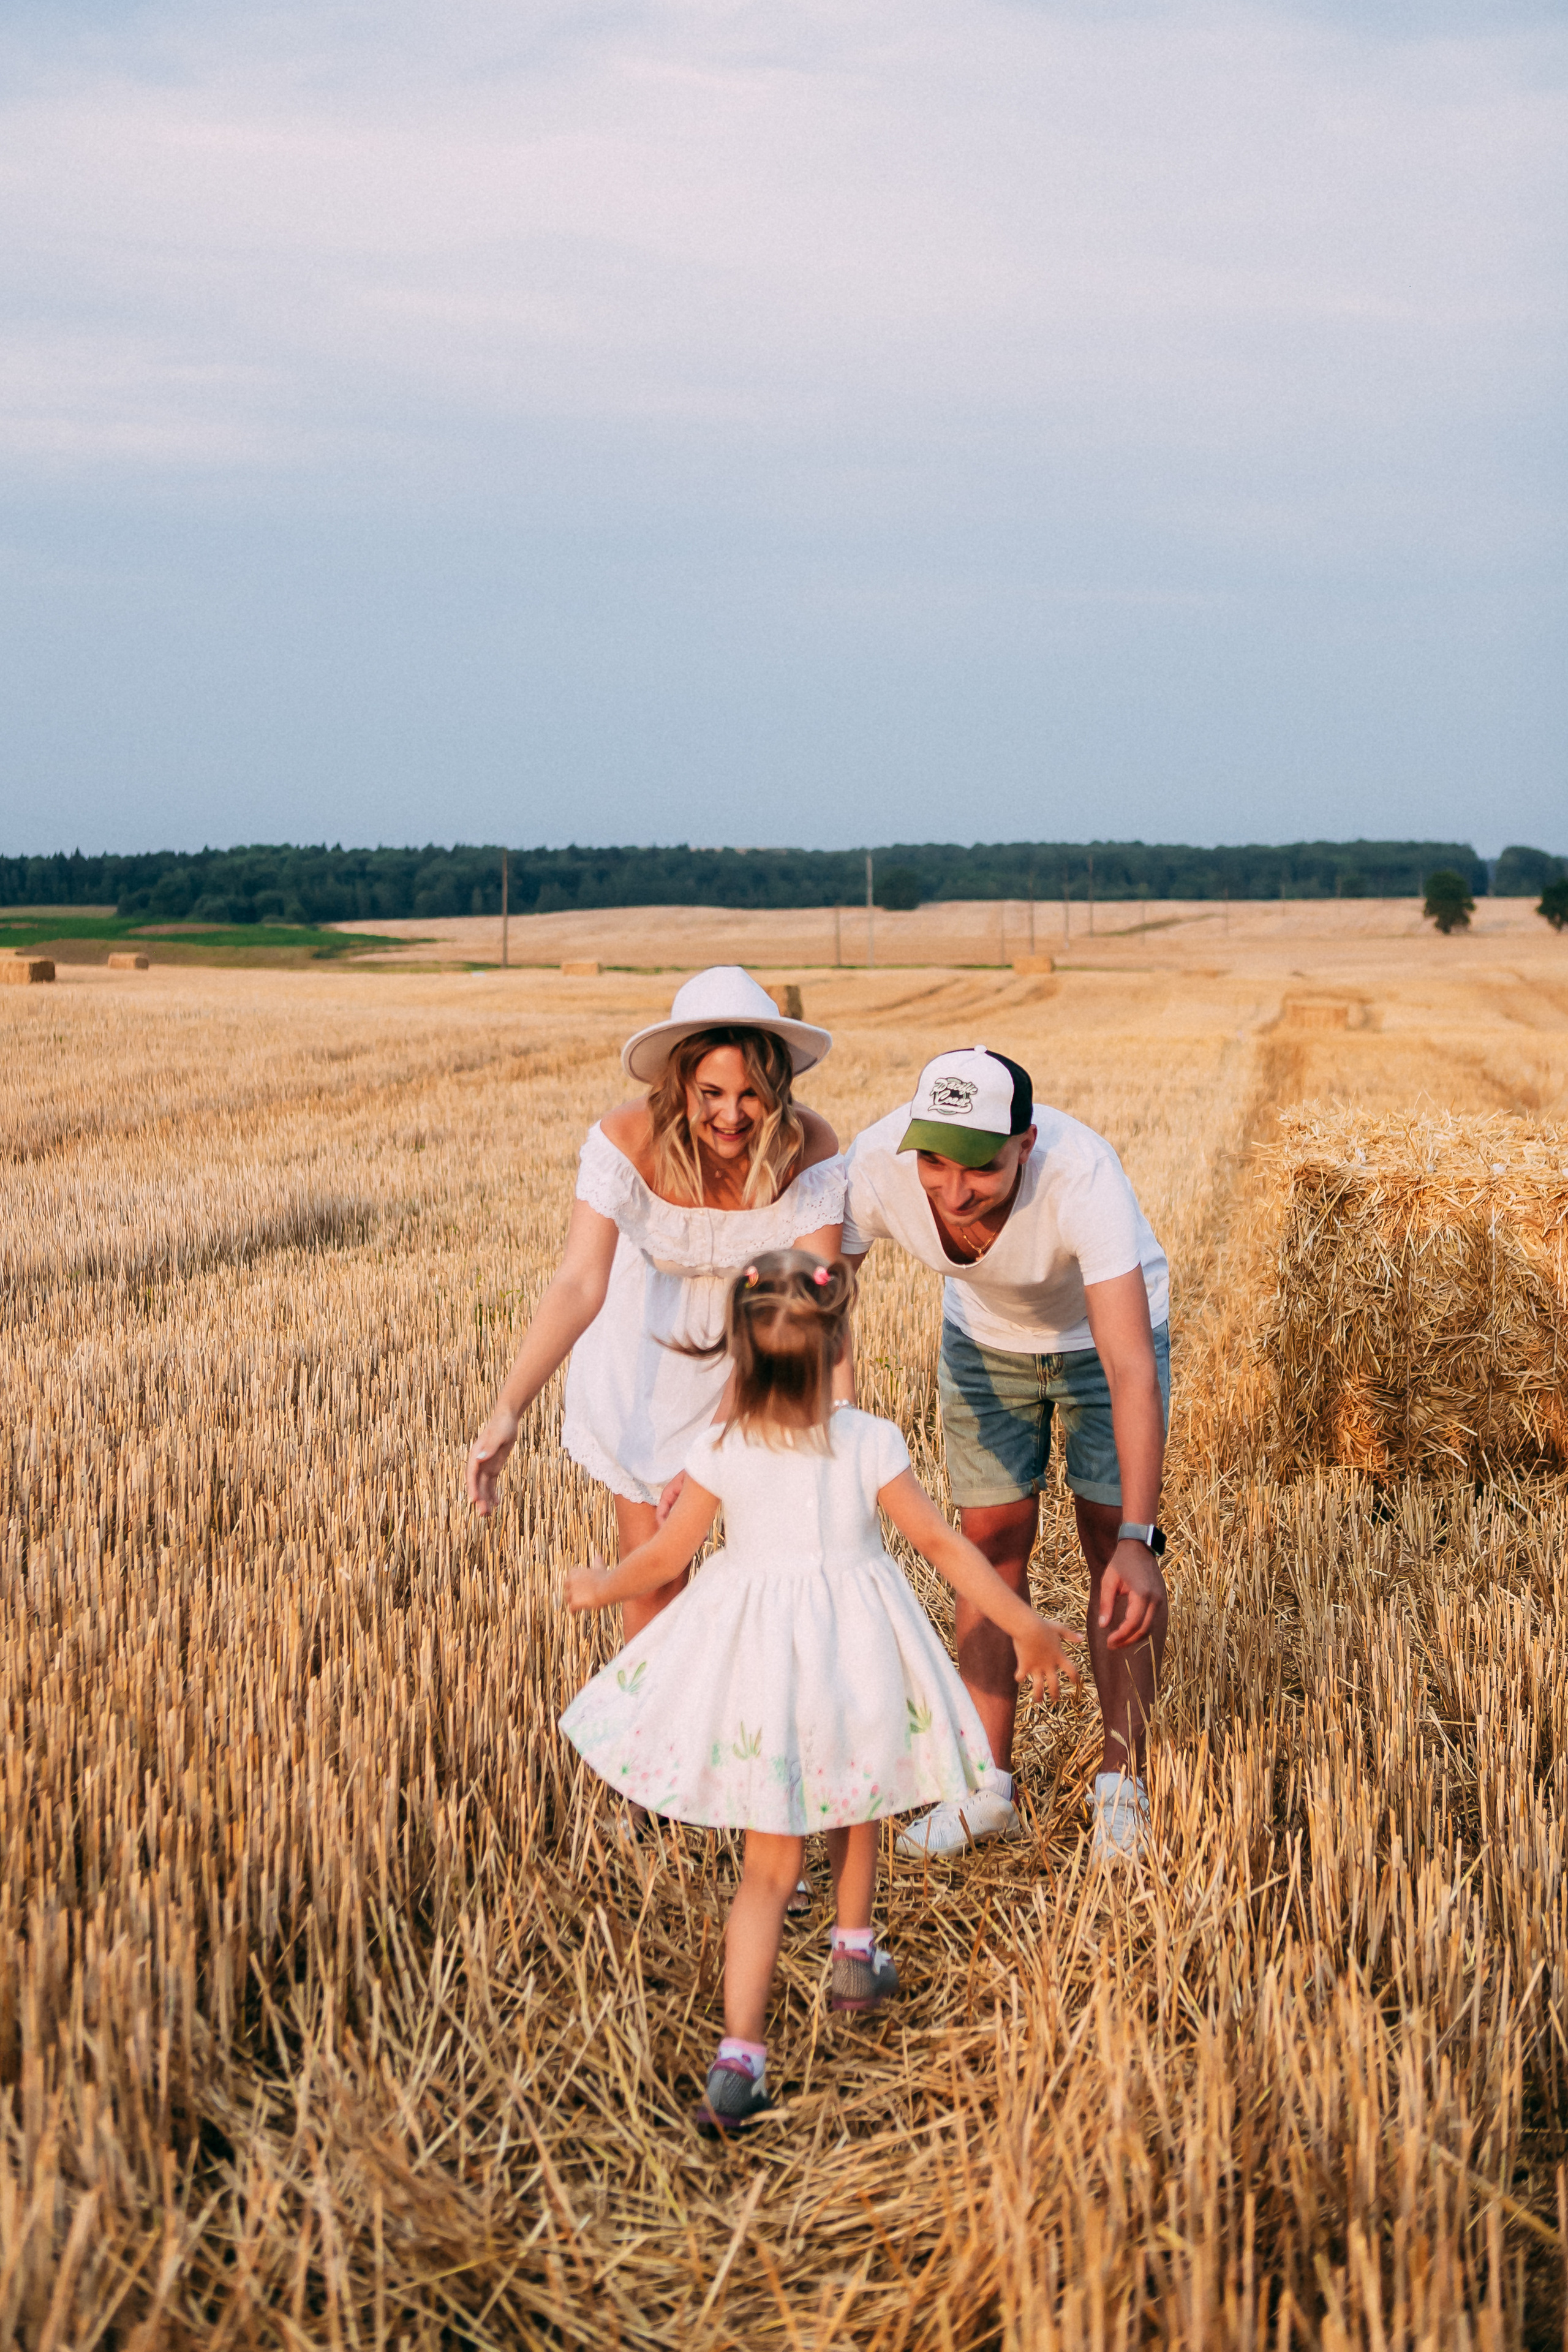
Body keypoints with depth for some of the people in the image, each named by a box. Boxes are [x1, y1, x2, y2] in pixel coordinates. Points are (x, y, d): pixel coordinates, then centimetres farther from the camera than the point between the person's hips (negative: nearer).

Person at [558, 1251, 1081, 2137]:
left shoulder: (723, 1450, -10)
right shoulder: (871, 1442, -11)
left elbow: (666, 1556, -2)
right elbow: (943, 1543, -7)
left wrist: (598, 1589, 18)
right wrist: (1025, 1624, 4)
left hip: (754, 1656, 0)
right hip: (854, 1654, 0)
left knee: (770, 1866, 7)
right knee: (856, 1806, 30)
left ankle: (741, 2055, -3)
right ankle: (857, 1956, 49)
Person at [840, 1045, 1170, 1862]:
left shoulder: (1082, 1174, -44)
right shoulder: (877, 1164, -35)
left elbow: (1133, 1372, -48)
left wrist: (1138, 1541, -56)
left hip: (1103, 1330, -3)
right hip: (985, 1336, 3)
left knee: (1110, 1542, -6)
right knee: (993, 1544, 3)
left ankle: (1121, 1783, 8)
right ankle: (988, 1789, 12)